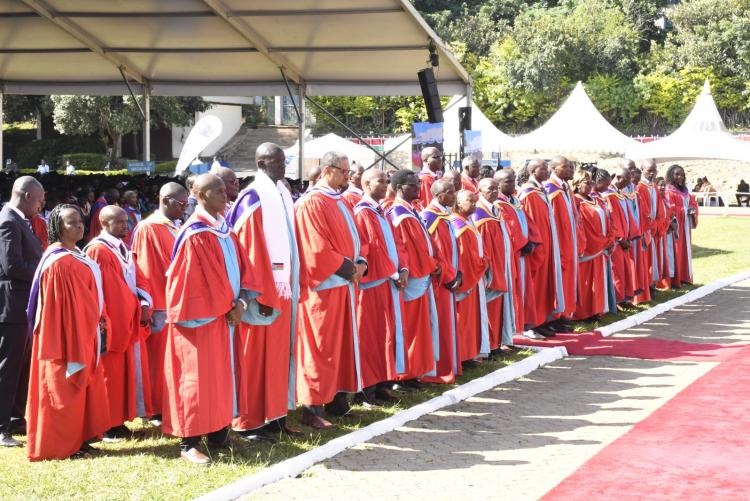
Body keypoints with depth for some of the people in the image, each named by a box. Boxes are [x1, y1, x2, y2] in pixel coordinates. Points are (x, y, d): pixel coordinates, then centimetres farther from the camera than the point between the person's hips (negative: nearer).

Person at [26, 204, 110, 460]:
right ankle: (61, 446, 8)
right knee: (65, 390, -1)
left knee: (81, 389, 14)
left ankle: (76, 440, 22)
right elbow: (64, 305, -22)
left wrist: (93, 325, 14)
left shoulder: (75, 255, 10)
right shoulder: (60, 262, -20)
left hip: (83, 332, 10)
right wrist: (75, 350, -21)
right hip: (68, 333, -10)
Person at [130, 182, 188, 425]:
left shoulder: (176, 228, 13)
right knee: (160, 359, 1)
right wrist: (153, 308, -17)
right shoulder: (148, 229, -11)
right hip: (161, 306, -7)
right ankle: (158, 412, 10)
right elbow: (146, 271, -14)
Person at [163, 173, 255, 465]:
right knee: (197, 377, -4)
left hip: (224, 313, 8)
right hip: (201, 317, -8)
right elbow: (204, 280, -17)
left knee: (221, 374, 12)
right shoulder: (195, 235, -16)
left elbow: (239, 265, 10)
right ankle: (188, 443, 1)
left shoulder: (224, 228, 10)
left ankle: (218, 434, 21)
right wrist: (228, 306, -11)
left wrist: (241, 299, -4)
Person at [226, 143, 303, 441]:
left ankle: (275, 416, 20)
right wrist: (262, 296, -20)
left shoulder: (283, 196, 12)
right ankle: (250, 423, 4)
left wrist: (293, 288, 11)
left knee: (279, 354, 12)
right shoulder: (252, 200, -12)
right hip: (262, 292, -8)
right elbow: (250, 252, -17)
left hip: (283, 290, 8)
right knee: (255, 356, -2)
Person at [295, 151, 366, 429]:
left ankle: (338, 400, 20)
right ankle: (312, 408, -1)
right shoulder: (313, 202, -12)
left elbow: (352, 237, 19)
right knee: (320, 346, -6)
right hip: (324, 285, -9)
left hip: (344, 283, 9)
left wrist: (360, 263, 1)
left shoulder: (339, 202, 16)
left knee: (343, 343, 12)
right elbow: (317, 247, -19)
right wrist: (346, 267, -15)